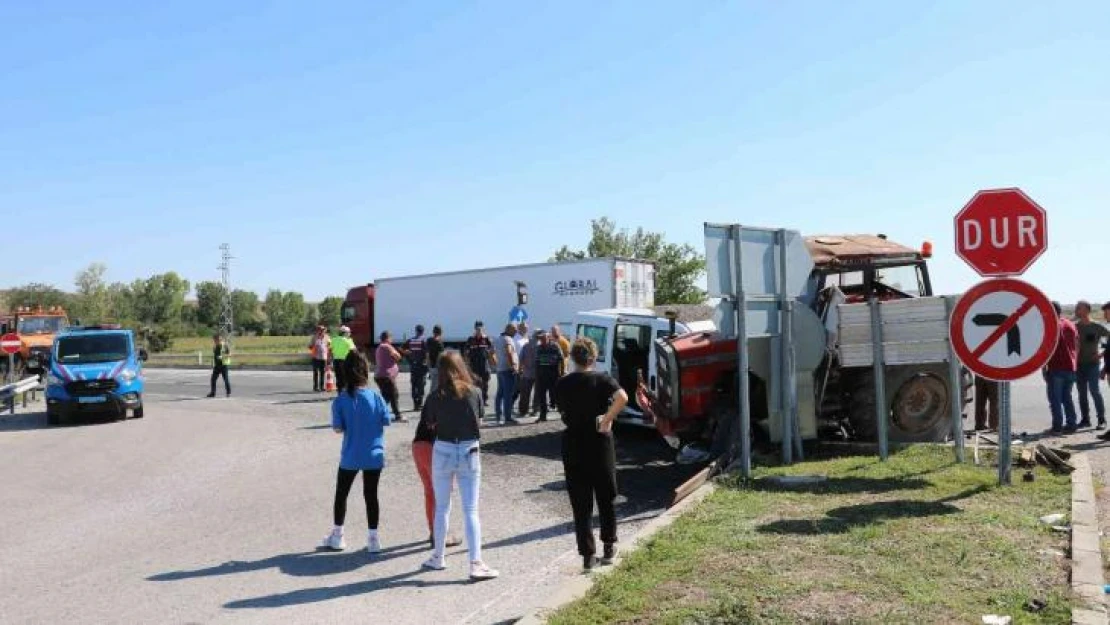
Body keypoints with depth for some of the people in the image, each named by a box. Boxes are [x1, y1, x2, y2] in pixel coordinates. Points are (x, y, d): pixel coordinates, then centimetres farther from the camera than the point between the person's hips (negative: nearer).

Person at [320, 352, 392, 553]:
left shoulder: (340, 400, -11)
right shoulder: (375, 397, -11)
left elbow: (338, 428, -9)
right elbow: (386, 421, -5)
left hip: (350, 457, 0)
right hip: (374, 455, 0)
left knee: (341, 494, 18)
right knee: (371, 495, 11)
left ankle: (337, 536, 29)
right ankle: (373, 538, 14)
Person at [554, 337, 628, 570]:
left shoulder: (562, 384, 0)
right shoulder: (603, 379, -7)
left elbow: (563, 413, 7)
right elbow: (622, 397, -25)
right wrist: (607, 421, -18)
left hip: (573, 447, 1)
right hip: (600, 446, -1)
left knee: (580, 503, 6)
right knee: (606, 499, 17)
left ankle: (588, 554, 5)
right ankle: (609, 547, 26)